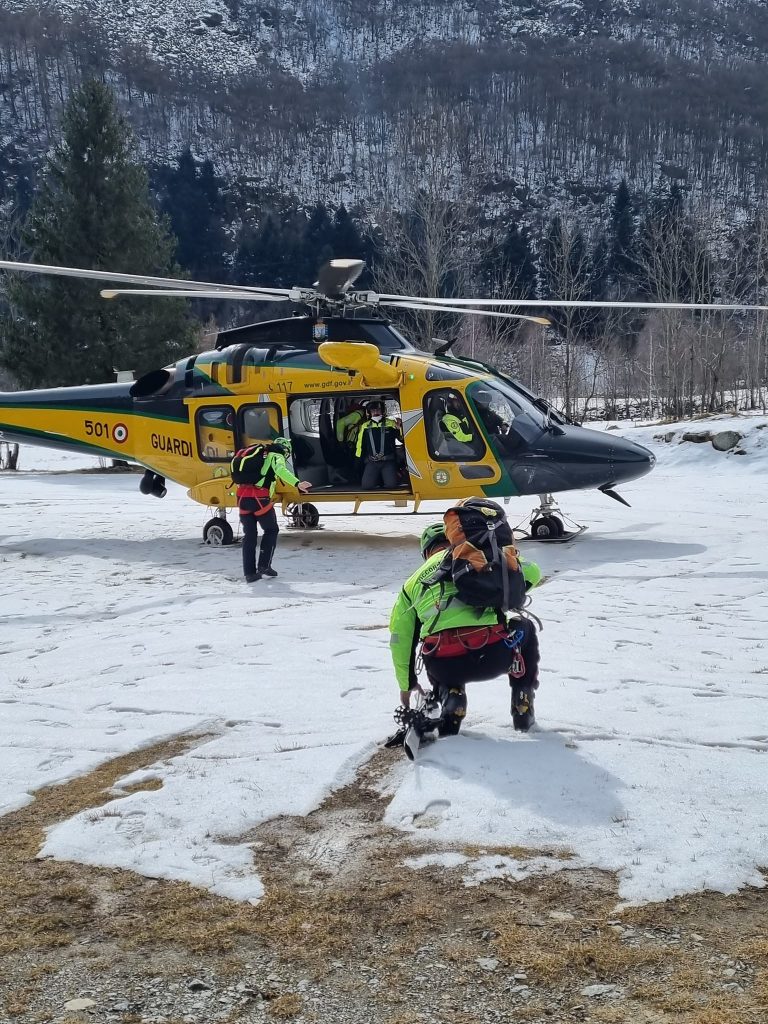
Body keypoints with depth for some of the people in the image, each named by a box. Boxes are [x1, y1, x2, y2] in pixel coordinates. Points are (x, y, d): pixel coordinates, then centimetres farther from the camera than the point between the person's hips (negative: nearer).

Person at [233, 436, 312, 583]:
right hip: (260, 499, -6)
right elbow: (281, 470, -19)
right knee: (271, 530, 14)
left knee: (249, 535, 13)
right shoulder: (276, 456, 3)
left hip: (242, 497, 6)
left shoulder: (257, 452, 25)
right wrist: (297, 483, -33)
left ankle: (249, 573, 11)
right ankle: (264, 565, 8)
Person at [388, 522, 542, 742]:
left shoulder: (414, 581, 26)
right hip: (493, 654, -2)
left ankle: (451, 699, 11)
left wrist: (406, 685, 43)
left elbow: (400, 639, 30)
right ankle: (522, 707, 27)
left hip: (444, 667, 2)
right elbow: (531, 572, 15)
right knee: (524, 627, 33)